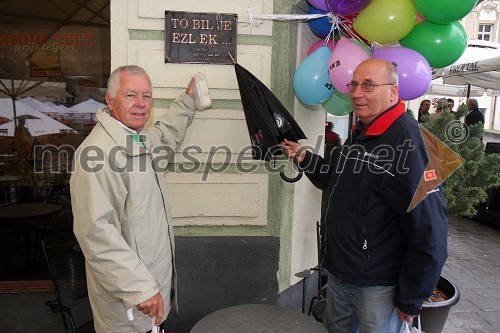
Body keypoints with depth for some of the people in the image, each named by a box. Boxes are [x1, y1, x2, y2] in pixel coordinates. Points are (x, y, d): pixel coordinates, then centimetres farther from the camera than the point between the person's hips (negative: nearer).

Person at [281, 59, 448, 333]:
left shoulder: (407, 141, -22)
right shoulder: (359, 133, 8)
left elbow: (430, 230, -23)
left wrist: (411, 300, -15)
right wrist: (304, 158, 3)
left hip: (377, 286, -8)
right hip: (338, 271, 8)